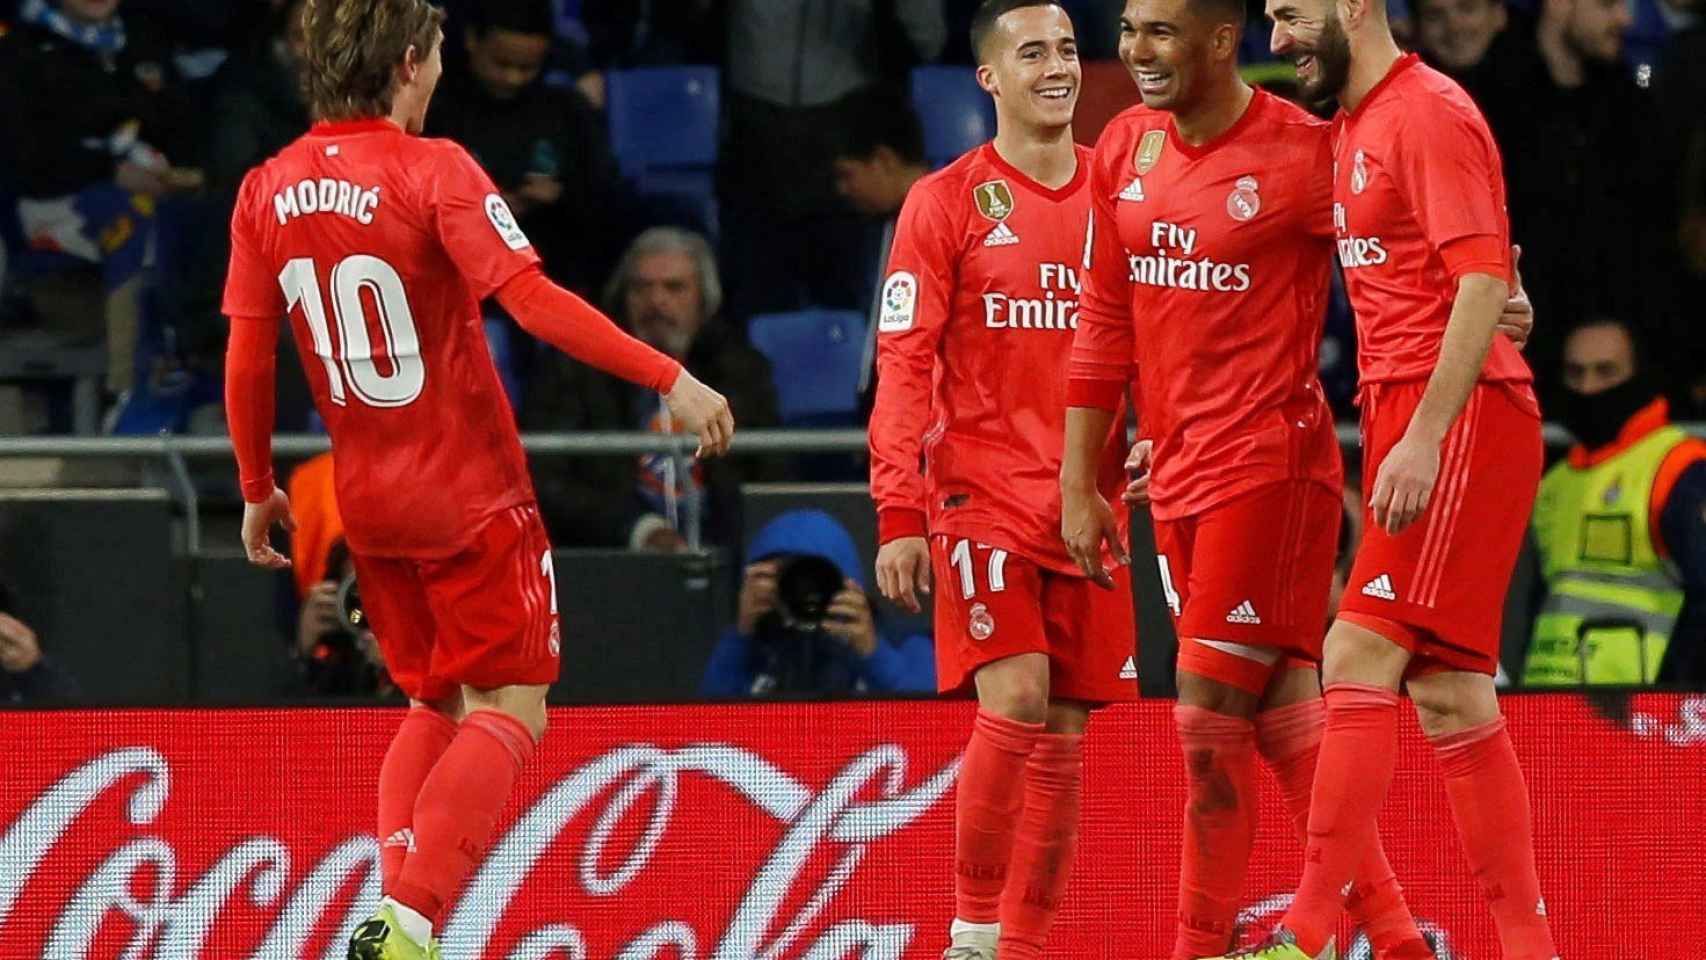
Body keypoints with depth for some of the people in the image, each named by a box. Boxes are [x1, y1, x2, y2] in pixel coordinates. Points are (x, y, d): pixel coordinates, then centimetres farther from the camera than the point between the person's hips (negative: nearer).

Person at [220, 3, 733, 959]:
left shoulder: (268, 191, 2)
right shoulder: (434, 171, -14)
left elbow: (247, 361, 4)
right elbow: (534, 300, -23)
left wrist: (258, 489, 17)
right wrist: (670, 378, -22)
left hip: (369, 502, 6)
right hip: (471, 495, -6)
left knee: (433, 705, 20)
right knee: (511, 710, -1)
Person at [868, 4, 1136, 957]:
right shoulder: (946, 203, -1)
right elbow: (904, 366, -4)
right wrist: (899, 517, -11)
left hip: (1089, 502, 4)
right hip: (981, 494, -4)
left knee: (1067, 730, 2)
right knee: (1015, 701, -18)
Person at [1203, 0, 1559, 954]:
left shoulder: (1431, 114, -10)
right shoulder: (1352, 129, 18)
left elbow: (1484, 282, -18)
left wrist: (1423, 436, -24)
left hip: (1458, 418, -10)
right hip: (1402, 417, 10)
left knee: (1360, 659, -14)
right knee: (1448, 693, 6)